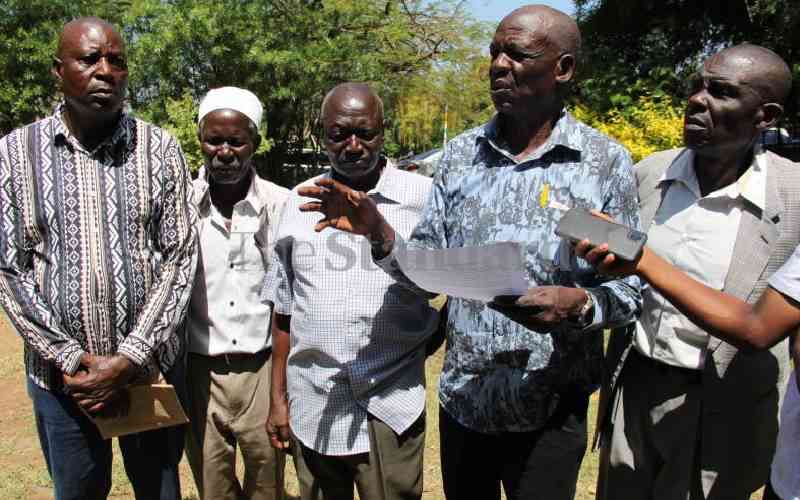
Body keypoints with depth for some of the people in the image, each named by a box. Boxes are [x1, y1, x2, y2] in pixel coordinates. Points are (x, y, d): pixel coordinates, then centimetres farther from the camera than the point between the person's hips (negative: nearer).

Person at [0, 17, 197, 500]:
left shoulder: (161, 148, -3)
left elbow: (181, 258, -6)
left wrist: (130, 359, -13)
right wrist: (70, 359, -10)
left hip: (151, 367, 0)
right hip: (61, 375, 1)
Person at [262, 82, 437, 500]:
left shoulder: (423, 197, -6)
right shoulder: (299, 201, 5)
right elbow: (284, 311, 9)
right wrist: (278, 396, 10)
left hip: (390, 409, -3)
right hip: (312, 408, 3)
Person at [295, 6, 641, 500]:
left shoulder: (608, 162, -8)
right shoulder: (460, 154, 2)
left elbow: (629, 291, -5)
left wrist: (577, 305, -25)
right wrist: (378, 231, -16)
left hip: (549, 409, -3)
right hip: (461, 400, 4)